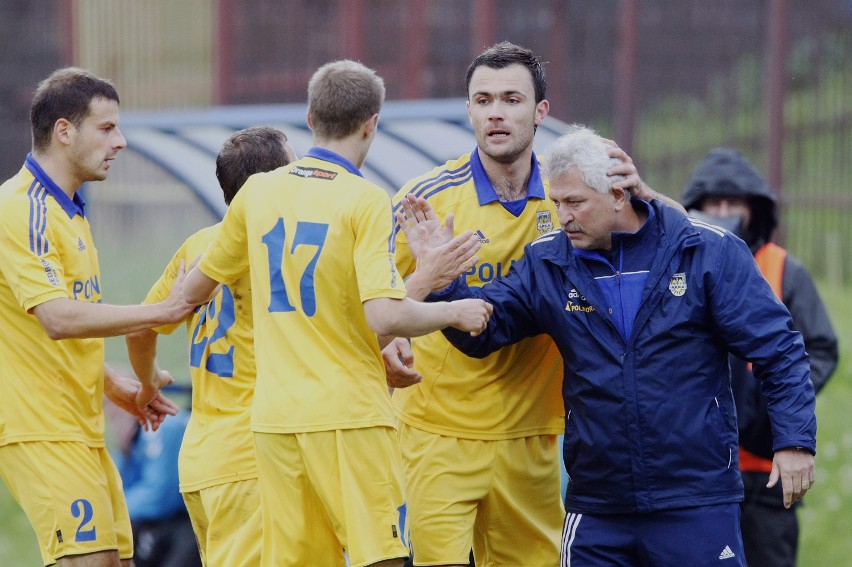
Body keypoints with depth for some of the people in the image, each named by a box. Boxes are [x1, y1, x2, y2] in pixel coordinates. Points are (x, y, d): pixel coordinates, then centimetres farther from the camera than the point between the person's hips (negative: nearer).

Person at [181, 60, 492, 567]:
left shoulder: (258, 192, 7)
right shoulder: (365, 201, -9)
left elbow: (196, 288, 20)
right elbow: (384, 316, -19)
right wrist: (454, 313, -3)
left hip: (274, 418, 6)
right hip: (349, 415, -6)